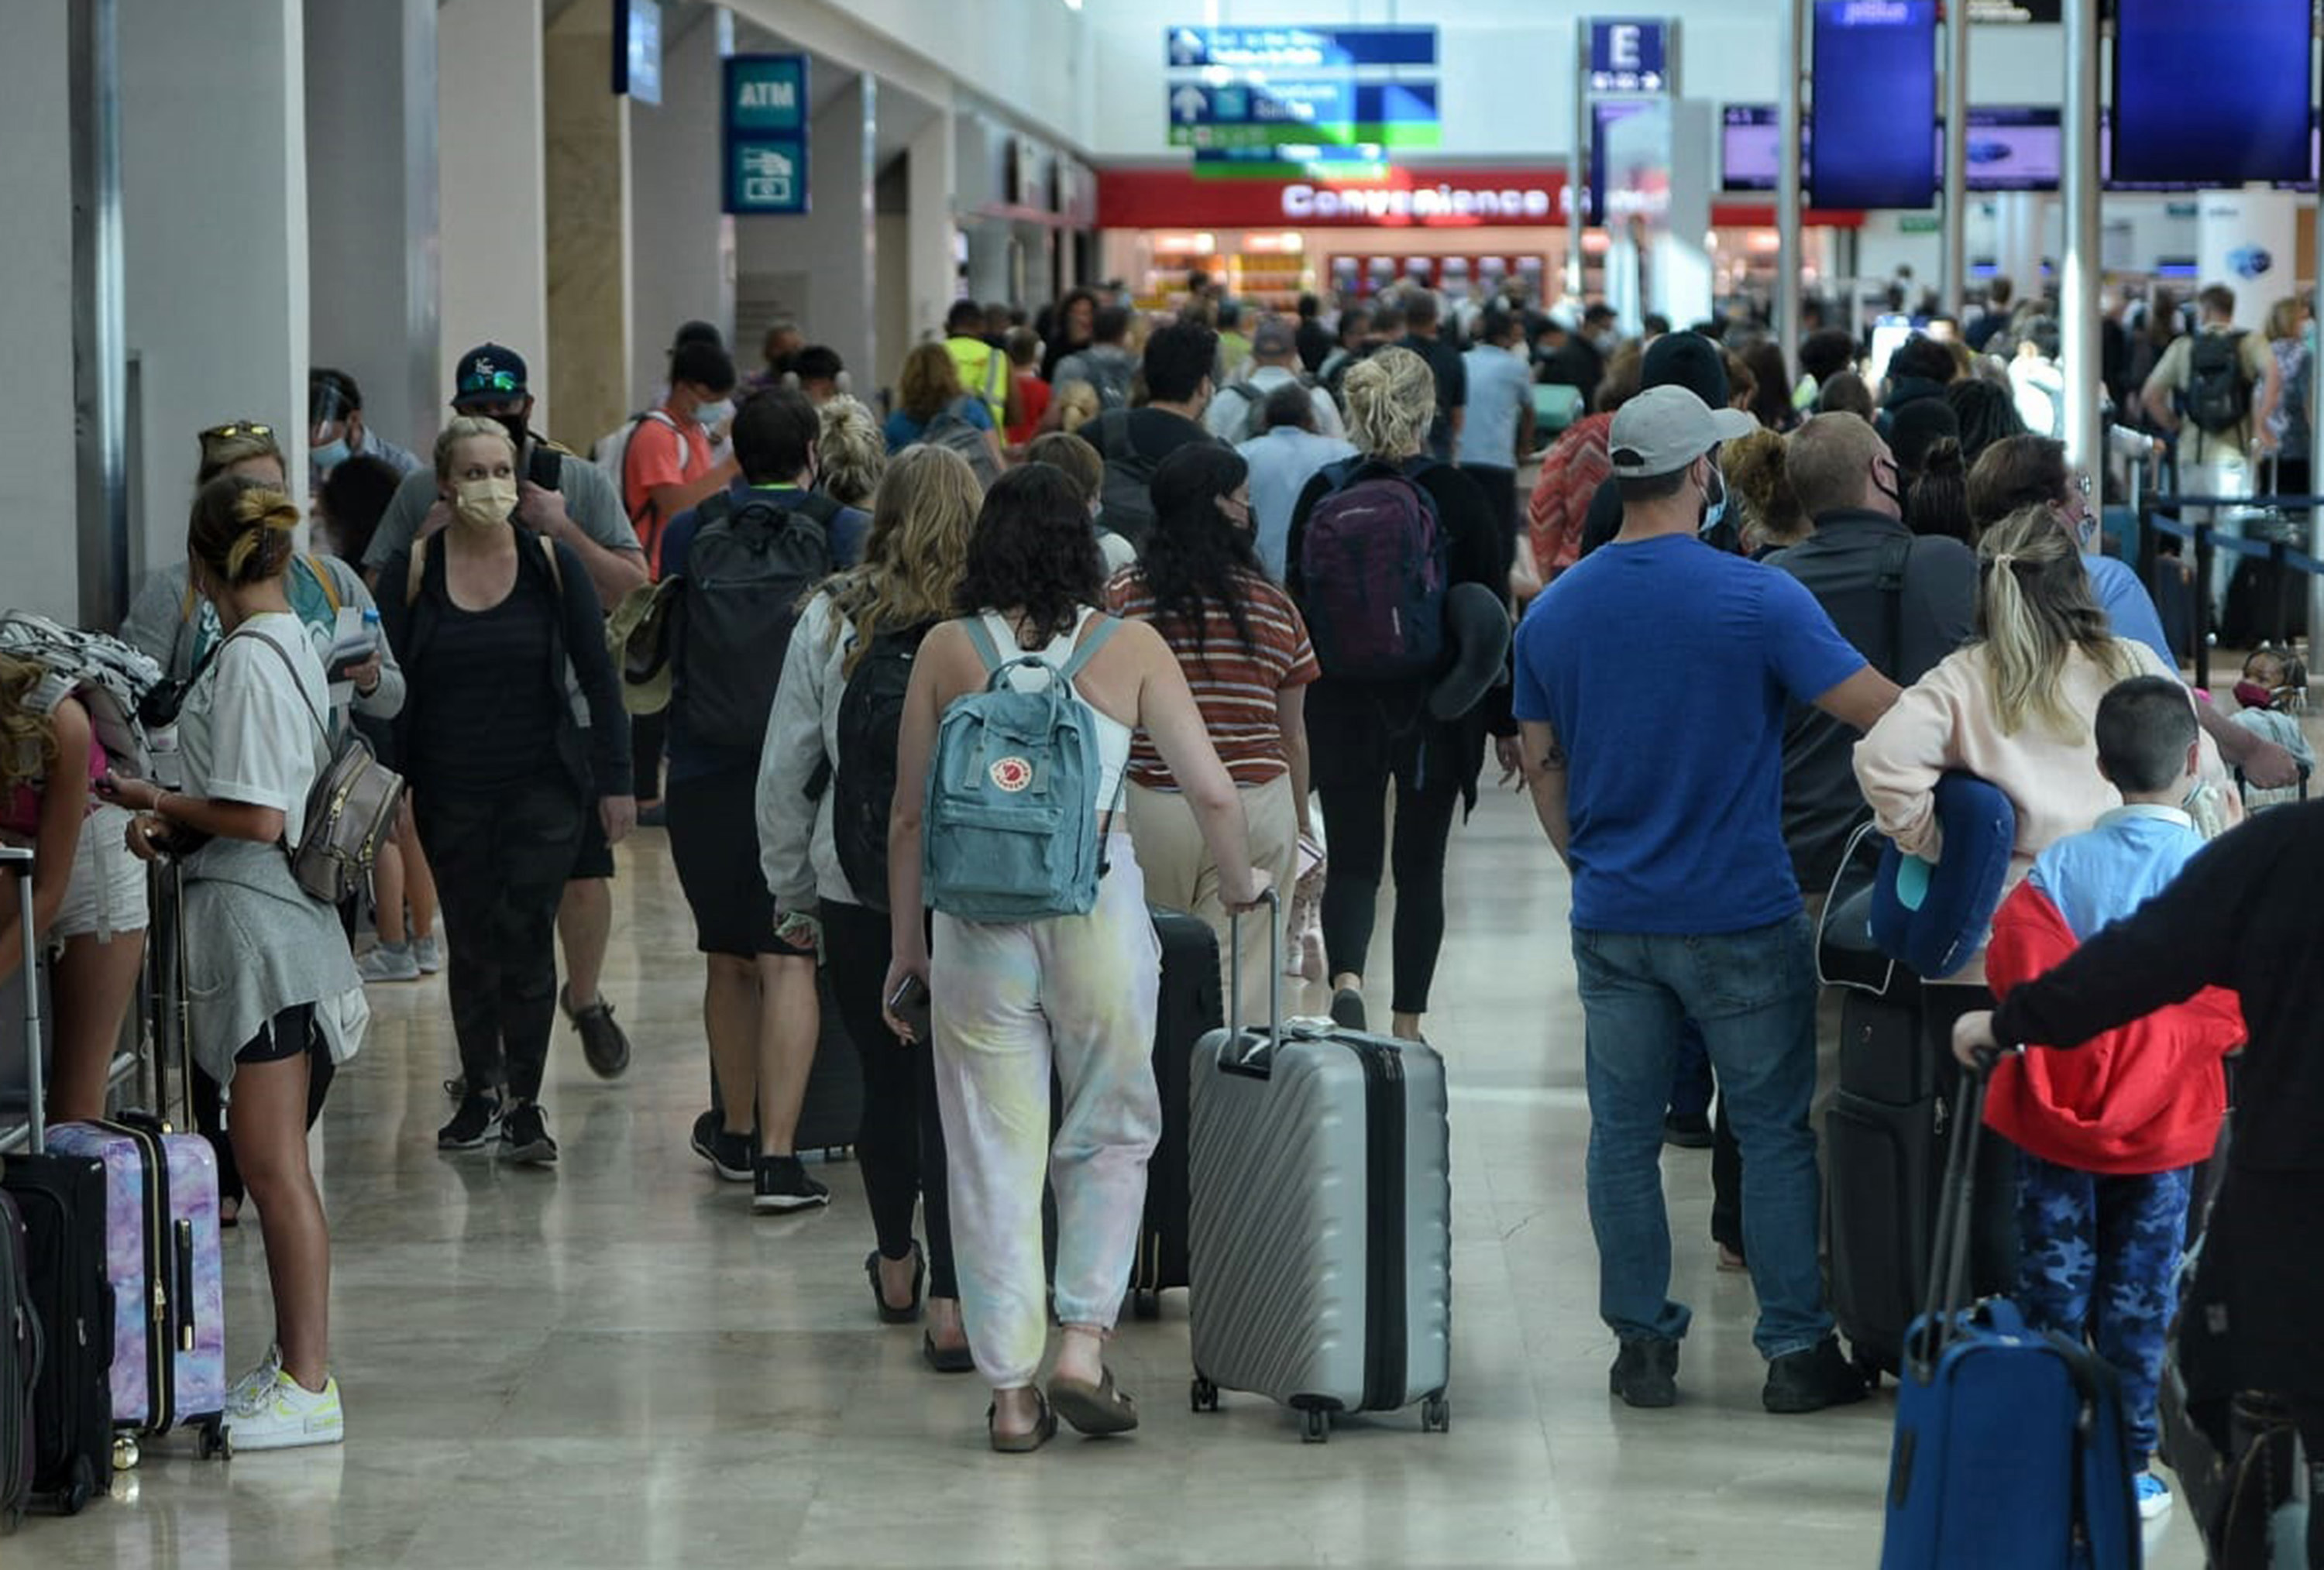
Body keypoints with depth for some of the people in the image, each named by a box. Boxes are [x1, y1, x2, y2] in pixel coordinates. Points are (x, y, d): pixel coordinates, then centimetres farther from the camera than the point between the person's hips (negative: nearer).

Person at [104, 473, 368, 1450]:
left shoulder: (247, 661, -18)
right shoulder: (292, 646, 11)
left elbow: (256, 817, -21)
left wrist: (156, 803, -8)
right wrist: (178, 824, 6)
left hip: (258, 927, -10)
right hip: (272, 923, 10)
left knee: (272, 1162, -6)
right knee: (272, 1160, 16)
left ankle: (309, 1387, -3)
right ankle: (293, 1360, 24)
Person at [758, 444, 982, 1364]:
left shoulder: (831, 619, -1)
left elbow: (786, 764, 4)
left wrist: (790, 889, 14)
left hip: (855, 884, 2)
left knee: (884, 1077, 18)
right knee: (953, 1084, 0)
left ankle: (896, 1268, 35)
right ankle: (951, 1301, -7)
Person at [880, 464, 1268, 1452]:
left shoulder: (947, 652, 3)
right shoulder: (1128, 648, 1)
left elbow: (909, 815, 5)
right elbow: (1212, 792, -1)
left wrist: (906, 944, 15)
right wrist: (1240, 886, 18)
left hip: (977, 917, 1)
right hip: (1097, 912, 0)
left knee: (994, 1152, 7)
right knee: (1109, 1135, 16)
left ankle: (1012, 1389, 8)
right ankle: (1084, 1342, 4)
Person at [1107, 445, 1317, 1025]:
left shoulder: (1121, 595, -3)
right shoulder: (1275, 606, 1)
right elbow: (1293, 736, 9)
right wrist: (1301, 824, 24)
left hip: (1151, 808, 0)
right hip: (1257, 810, 0)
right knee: (1239, 986, 2)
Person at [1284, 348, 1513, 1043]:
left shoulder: (1322, 493, -2)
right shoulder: (1456, 496, -8)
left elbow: (1297, 606, 3)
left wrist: (1293, 712, 13)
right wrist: (1506, 722, 5)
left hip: (1342, 706, 1)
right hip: (1437, 713, -1)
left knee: (1353, 861, 8)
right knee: (1420, 868, 11)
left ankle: (1346, 978, -19)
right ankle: (1407, 1025, 14)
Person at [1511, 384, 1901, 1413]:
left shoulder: (1555, 611, 4)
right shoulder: (1757, 599, -12)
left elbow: (1543, 768, 11)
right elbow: (1881, 711, -14)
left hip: (1613, 919, 4)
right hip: (1741, 917, -4)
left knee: (1624, 1136, 10)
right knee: (1774, 1134, 5)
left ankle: (1643, 1343, 14)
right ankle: (1795, 1350, 7)